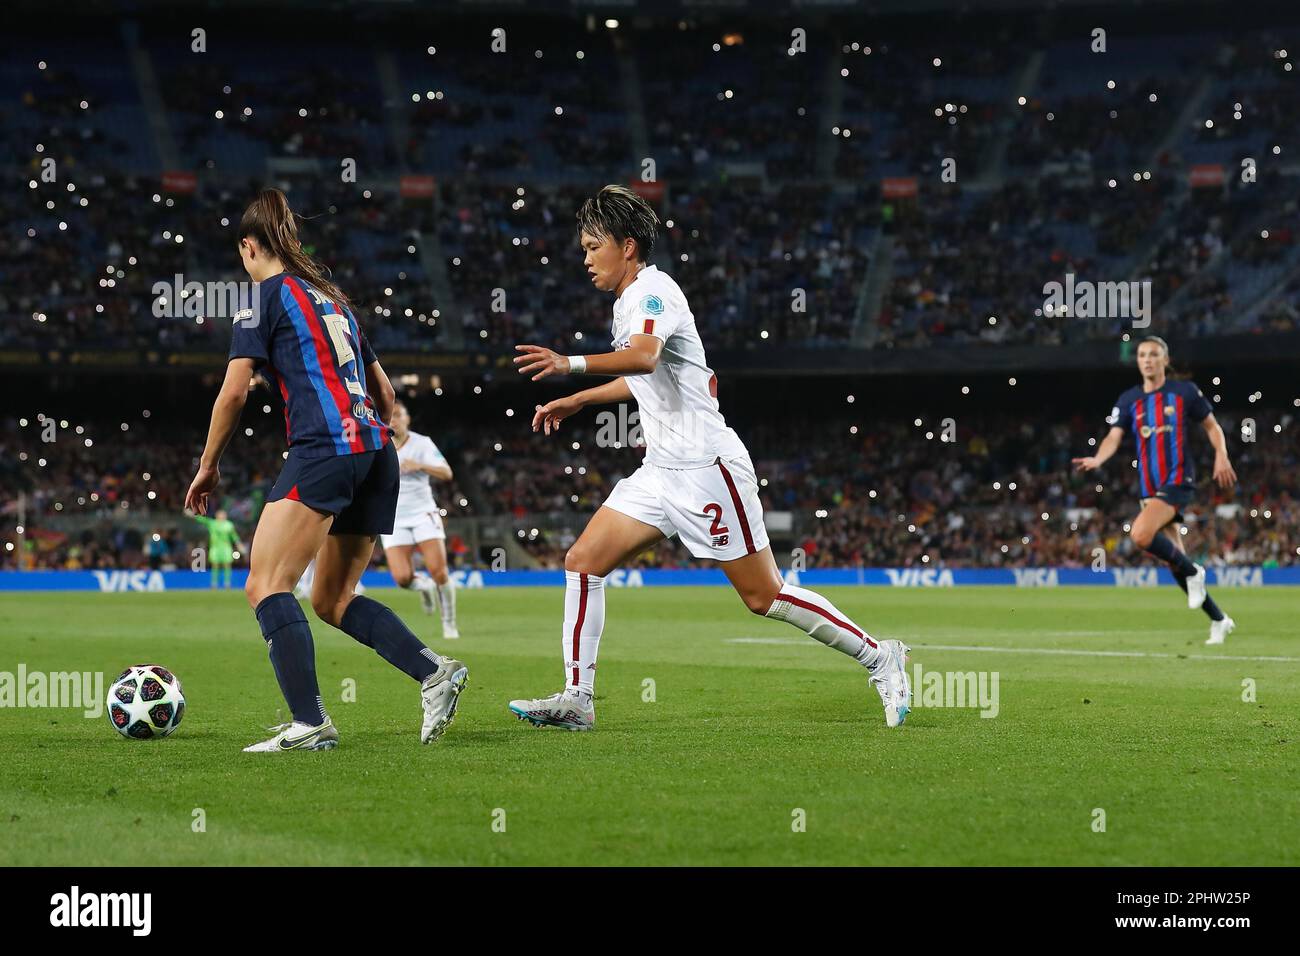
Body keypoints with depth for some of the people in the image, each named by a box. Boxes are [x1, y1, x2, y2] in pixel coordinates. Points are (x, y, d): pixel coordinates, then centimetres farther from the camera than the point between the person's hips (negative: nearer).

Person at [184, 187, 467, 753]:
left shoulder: (268, 295, 3)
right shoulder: (332, 297, 25)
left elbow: (233, 392, -2)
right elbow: (384, 392, 25)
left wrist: (208, 466, 8)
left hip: (323, 450, -8)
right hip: (375, 452, 8)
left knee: (266, 586, -12)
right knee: (332, 600, 15)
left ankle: (309, 723, -26)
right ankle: (435, 672, -2)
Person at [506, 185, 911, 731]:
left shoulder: (652, 290, -13)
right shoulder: (630, 301, 16)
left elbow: (644, 357, -35)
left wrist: (570, 364, -48)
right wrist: (578, 401, 36)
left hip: (706, 466, -9)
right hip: (661, 471, 9)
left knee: (764, 596, -5)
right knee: (583, 562, -2)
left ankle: (879, 658, 8)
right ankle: (576, 700, -2)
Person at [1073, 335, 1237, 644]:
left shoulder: (1184, 391, 0)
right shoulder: (1128, 399, 8)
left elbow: (1212, 426, 9)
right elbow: (1114, 436, -3)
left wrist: (1221, 456, -7)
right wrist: (1097, 459, -24)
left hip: (1178, 480, -5)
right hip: (1149, 488, 5)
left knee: (1141, 534, -28)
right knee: (1173, 561, 5)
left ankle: (1192, 572, -6)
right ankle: (1219, 620, 18)